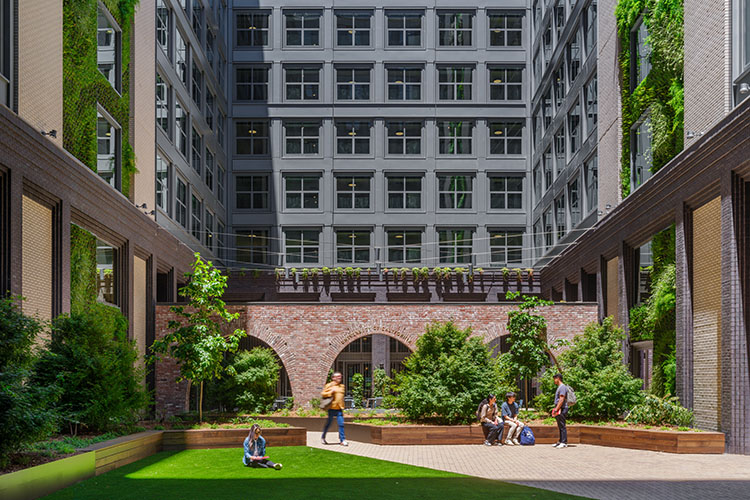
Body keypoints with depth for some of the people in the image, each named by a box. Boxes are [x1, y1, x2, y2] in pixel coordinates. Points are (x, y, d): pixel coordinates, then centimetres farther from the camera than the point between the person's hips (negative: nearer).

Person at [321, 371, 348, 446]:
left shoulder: (342, 386, 16)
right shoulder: (329, 385, -1)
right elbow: (323, 394, -3)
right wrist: (331, 392, -14)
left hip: (339, 409, 4)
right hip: (332, 408, -4)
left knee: (341, 424, -5)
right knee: (328, 423, 5)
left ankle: (342, 440, -4)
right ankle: (323, 437, 23)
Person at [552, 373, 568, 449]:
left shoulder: (562, 387, -12)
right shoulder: (559, 387, 20)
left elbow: (561, 400, -20)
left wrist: (556, 409, -21)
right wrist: (555, 410, 20)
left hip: (562, 409, -10)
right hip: (559, 410, 10)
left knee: (562, 426, -10)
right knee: (560, 427, 12)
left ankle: (564, 442, -11)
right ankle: (561, 441, 16)